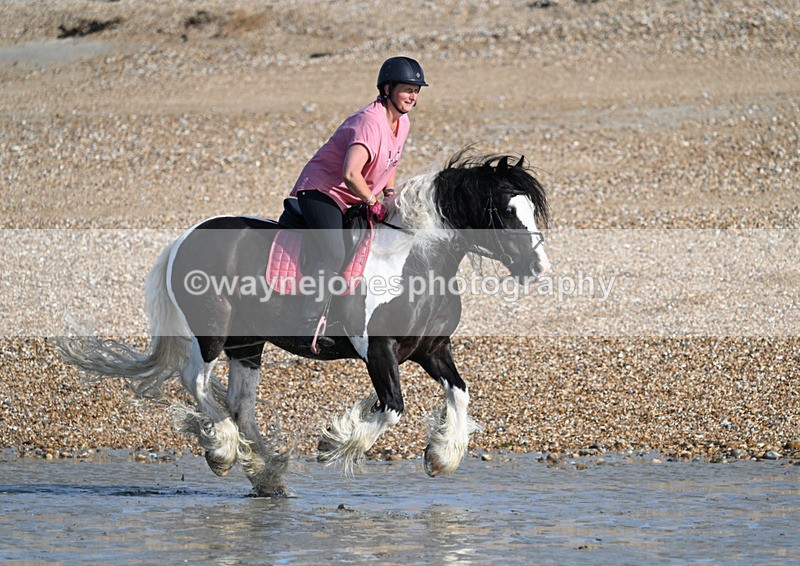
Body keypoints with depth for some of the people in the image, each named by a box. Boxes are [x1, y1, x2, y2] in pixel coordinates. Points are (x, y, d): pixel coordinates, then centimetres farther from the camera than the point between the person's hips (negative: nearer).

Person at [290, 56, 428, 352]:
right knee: (333, 255, -27)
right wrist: (374, 203, -25)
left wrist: (390, 193, 10)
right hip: (321, 191, -10)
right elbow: (350, 174, -37)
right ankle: (309, 327, -25)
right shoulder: (370, 122, -25)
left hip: (355, 201, 10)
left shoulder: (402, 123, 6)